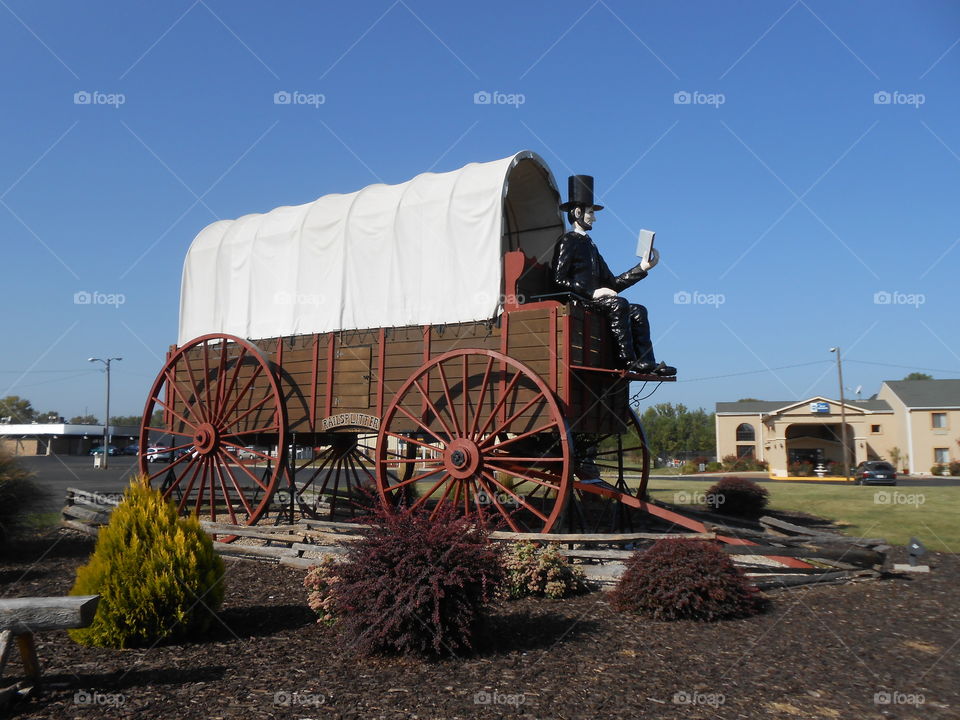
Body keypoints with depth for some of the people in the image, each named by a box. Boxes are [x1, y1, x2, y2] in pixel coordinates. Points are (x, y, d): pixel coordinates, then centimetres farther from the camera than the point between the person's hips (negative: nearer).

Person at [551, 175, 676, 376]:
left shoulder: (590, 246, 26)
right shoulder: (567, 242, 0)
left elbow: (612, 283, 19)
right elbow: (558, 279, -13)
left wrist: (643, 267, 13)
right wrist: (593, 292, -19)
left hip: (594, 300, 8)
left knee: (638, 311, -9)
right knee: (618, 303, -28)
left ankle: (647, 363, -20)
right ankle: (628, 360, -27)